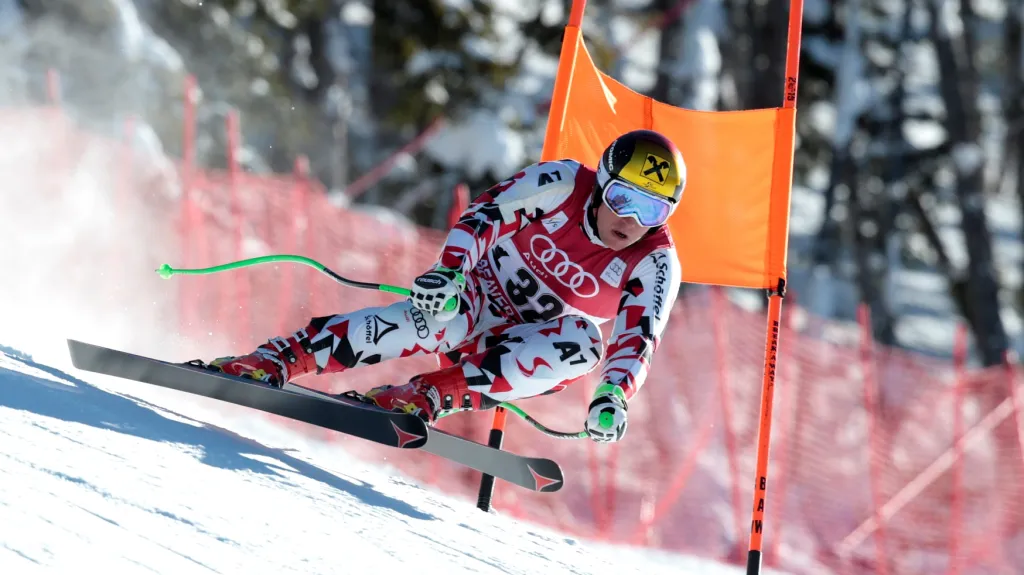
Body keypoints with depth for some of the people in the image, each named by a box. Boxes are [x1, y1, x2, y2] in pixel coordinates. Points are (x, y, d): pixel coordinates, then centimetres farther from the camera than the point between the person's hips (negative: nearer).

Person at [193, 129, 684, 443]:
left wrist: (612, 395, -41)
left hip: (530, 348, 1)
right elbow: (488, 213, -19)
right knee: (436, 314, -36)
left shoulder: (654, 264, -12)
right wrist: (449, 269, -38)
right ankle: (279, 358, -36)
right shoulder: (564, 184, -13)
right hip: (482, 295, -1)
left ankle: (427, 396, -35)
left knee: (582, 345, -33)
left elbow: (637, 339, -20)